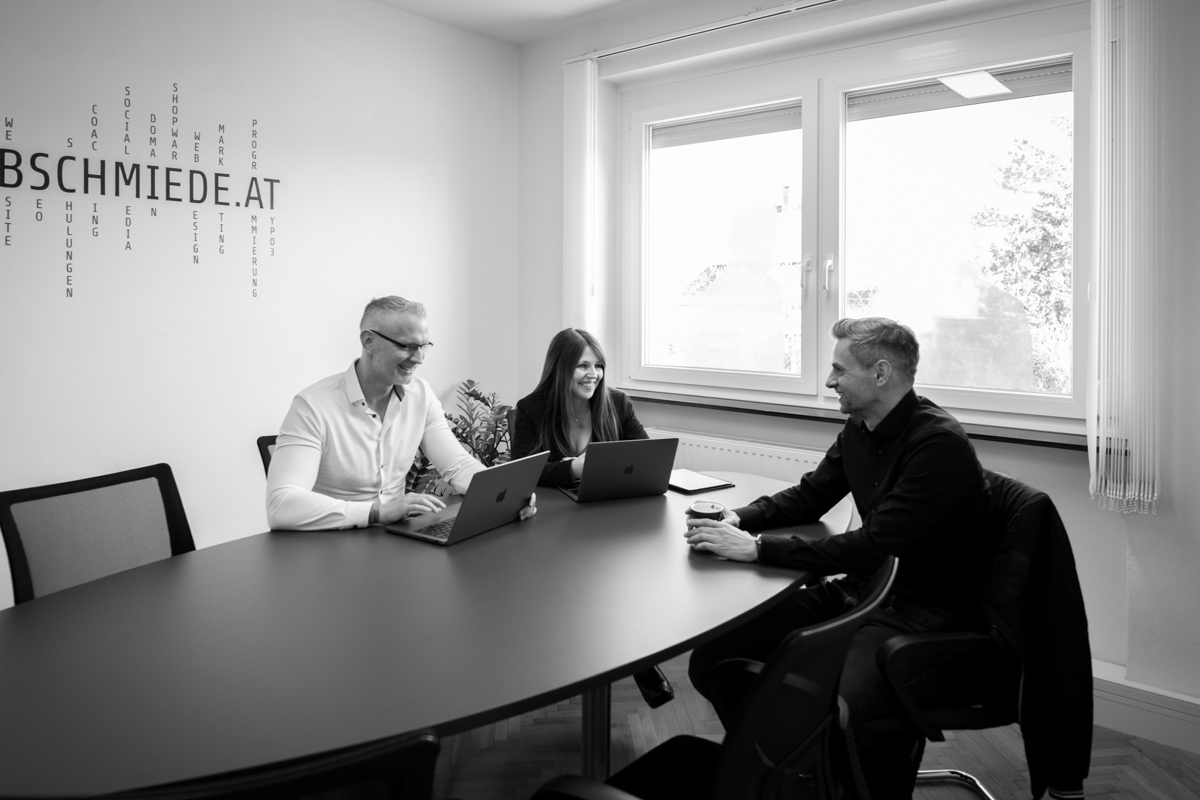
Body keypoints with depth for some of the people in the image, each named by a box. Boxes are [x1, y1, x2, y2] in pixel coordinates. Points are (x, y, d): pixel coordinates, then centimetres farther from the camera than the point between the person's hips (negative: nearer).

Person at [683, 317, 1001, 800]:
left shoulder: (939, 443, -18)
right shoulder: (858, 430, 7)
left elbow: (874, 547, -25)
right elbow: (809, 496, 18)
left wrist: (759, 549, -24)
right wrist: (739, 521, -1)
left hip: (928, 616, -8)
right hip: (862, 591, 8)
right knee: (711, 658, -5)